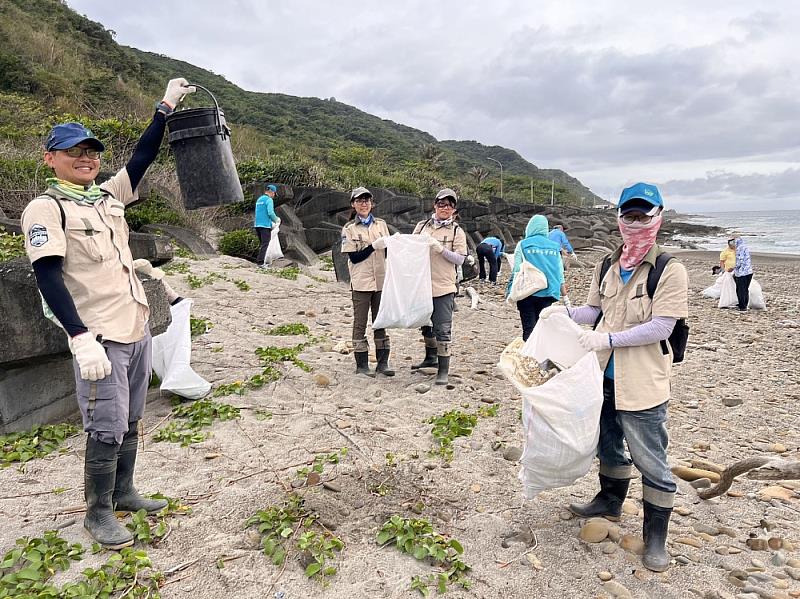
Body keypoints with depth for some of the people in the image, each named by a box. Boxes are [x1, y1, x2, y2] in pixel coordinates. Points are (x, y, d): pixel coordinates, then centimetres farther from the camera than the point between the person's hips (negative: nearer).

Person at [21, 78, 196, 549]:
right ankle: (98, 514, 18)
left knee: (131, 420, 16)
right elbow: (48, 278, -16)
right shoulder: (46, 208, -8)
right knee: (107, 428, -1)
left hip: (138, 329, 7)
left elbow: (143, 158, 15)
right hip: (99, 337, -7)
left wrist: (166, 109, 7)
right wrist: (81, 338, -25)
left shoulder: (109, 195, 11)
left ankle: (123, 492, 32)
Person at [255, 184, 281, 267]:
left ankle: (260, 261, 14)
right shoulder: (269, 200, -8)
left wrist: (271, 223, 25)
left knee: (262, 244, 15)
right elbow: (270, 213, -20)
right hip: (265, 226, -8)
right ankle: (260, 262, -11)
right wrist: (276, 220, -2)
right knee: (265, 244, -6)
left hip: (257, 225, 8)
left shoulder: (259, 200, 19)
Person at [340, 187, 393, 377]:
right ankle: (362, 365, 11)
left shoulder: (381, 224, 9)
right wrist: (374, 246, -17)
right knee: (360, 324, 3)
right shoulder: (349, 229, -1)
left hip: (381, 281, 3)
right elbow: (354, 257, -8)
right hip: (361, 282, -3)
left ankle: (382, 363, 16)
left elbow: (387, 252, 12)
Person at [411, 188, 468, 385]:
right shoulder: (422, 226, 8)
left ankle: (443, 370, 3)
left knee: (443, 330, -5)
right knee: (425, 324, 20)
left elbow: (460, 259, -7)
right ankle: (431, 357, 41)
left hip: (443, 287, -5)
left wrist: (440, 249, -18)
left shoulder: (457, 231, -1)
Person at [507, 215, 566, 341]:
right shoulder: (554, 246, 7)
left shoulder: (523, 245, -2)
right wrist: (564, 293, 17)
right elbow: (560, 273, 9)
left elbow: (516, 270, -6)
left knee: (529, 328, 1)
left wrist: (510, 292, -3)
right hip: (547, 293, 3)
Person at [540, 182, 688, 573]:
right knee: (608, 445, 23)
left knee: (651, 461, 4)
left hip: (642, 383, -6)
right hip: (604, 375, 6)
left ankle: (656, 536, 21)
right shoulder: (607, 267, 6)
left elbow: (661, 327, -19)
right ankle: (610, 501, 46)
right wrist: (565, 312, -8)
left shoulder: (670, 270, -12)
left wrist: (607, 338, -25)